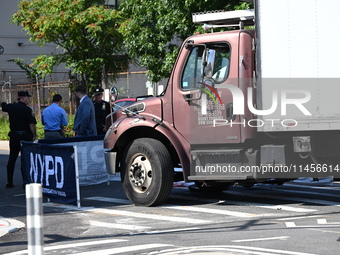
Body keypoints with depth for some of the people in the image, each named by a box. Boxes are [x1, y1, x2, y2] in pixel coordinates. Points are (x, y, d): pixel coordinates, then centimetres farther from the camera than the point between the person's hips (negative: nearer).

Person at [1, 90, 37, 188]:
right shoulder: (27, 110, -12)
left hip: (13, 136, 5)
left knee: (11, 159, 11)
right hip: (25, 136, -5)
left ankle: (9, 182, 13)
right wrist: (34, 136, -9)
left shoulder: (11, 107, 3)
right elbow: (32, 124, -18)